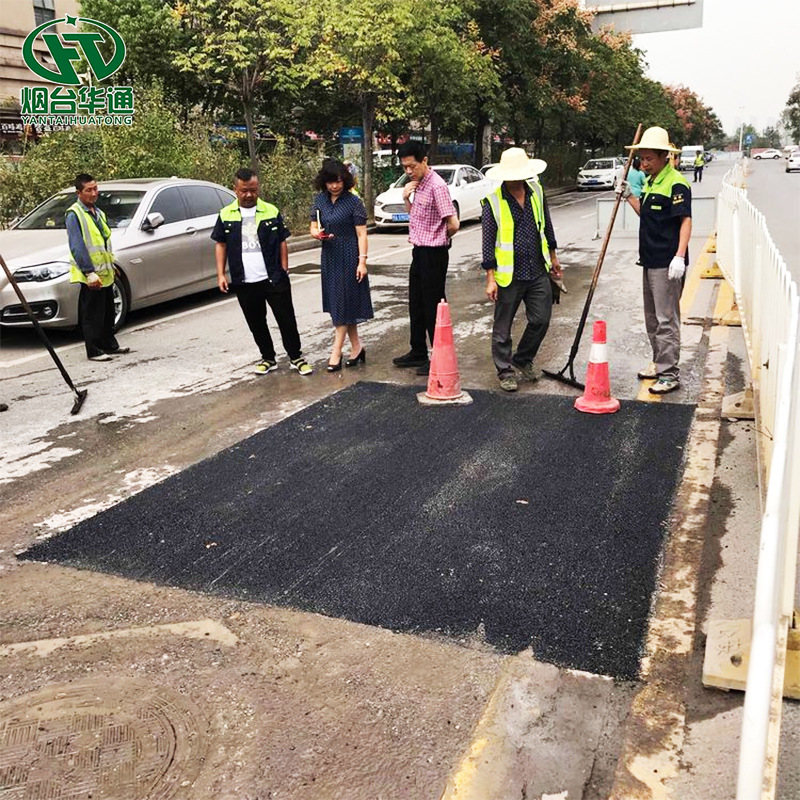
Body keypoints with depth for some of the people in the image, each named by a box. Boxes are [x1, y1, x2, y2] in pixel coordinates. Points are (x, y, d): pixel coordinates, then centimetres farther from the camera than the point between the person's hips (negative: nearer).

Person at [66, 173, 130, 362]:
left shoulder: (98, 212, 15)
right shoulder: (74, 215, -12)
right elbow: (77, 247, -19)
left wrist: (111, 265, 22)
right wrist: (89, 272, -25)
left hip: (105, 273, 9)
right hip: (90, 276, -9)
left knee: (108, 313, 17)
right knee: (92, 316, -2)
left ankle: (110, 345, 28)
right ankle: (93, 351, 5)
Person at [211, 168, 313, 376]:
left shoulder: (271, 212, 2)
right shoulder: (226, 215, 4)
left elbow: (282, 242, 5)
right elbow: (220, 245, 9)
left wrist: (284, 271, 0)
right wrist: (220, 274, 1)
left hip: (274, 279, -1)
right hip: (244, 283, 2)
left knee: (286, 320, 2)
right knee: (256, 324, 11)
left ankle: (296, 357, 17)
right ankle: (268, 358, 27)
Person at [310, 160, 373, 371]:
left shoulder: (353, 202, -8)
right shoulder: (320, 200, 7)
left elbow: (361, 234, -9)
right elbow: (313, 228, 11)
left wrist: (362, 261, -15)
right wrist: (317, 233, -13)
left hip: (349, 257, -6)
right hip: (329, 257, 6)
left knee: (344, 303, -3)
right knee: (337, 303, 10)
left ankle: (336, 352, 0)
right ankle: (356, 347, 21)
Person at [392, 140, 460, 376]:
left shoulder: (437, 186, -18)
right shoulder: (417, 184, 9)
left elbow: (453, 224, -23)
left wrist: (440, 240, -4)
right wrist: (406, 197, 2)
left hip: (433, 253, -9)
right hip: (419, 251, 9)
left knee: (433, 306, -1)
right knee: (416, 304, 17)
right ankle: (418, 353, 30)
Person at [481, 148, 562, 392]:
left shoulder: (536, 191, 6)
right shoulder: (493, 202, -10)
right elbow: (488, 241, -10)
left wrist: (552, 257, 21)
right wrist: (490, 278, -13)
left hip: (538, 272, 5)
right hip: (509, 276, -5)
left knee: (540, 320, 9)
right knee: (503, 328, 4)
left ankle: (523, 360, 30)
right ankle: (505, 371, 20)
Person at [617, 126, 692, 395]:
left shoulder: (676, 183, -15)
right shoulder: (651, 182, 14)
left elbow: (685, 221, -21)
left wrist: (679, 256, -29)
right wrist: (628, 195, 11)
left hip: (667, 264, -10)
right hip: (650, 261, 10)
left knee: (666, 320, -6)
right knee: (652, 318, 17)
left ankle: (669, 374, -1)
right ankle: (659, 364, 30)